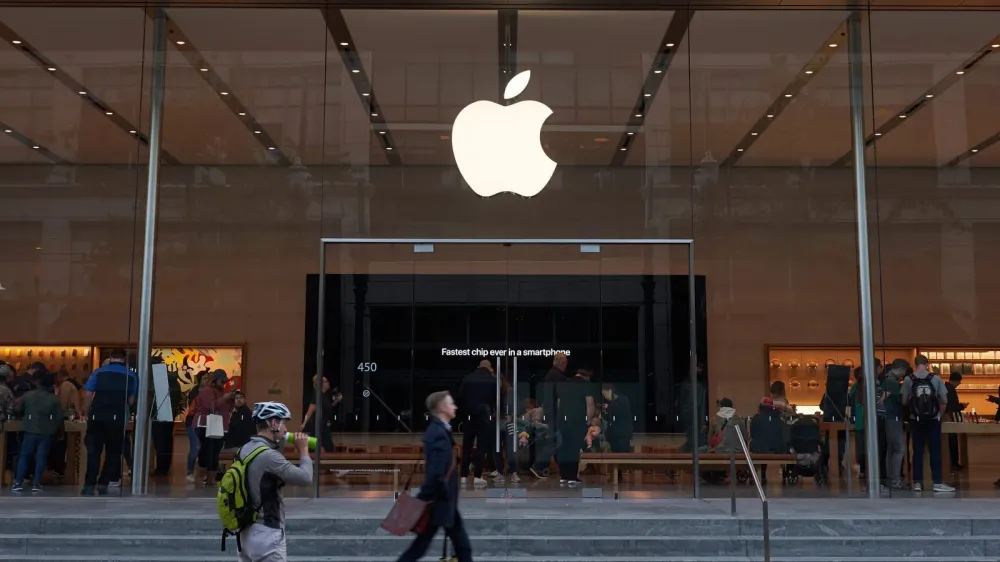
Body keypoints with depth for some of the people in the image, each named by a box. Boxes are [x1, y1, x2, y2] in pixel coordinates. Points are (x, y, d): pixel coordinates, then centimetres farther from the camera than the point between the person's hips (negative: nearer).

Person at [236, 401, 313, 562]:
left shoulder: (245, 449, 6)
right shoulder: (268, 455, -23)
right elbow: (305, 478, -23)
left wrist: (280, 443, 7)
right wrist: (303, 450, -7)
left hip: (246, 531, 9)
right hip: (266, 533, -9)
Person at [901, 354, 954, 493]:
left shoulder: (908, 380, -3)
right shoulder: (936, 378, -4)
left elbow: (904, 402, -3)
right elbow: (944, 400, -2)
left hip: (916, 420, 1)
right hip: (933, 420, -1)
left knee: (917, 451, 6)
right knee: (935, 451, 3)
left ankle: (917, 482, 7)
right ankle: (937, 483, 2)